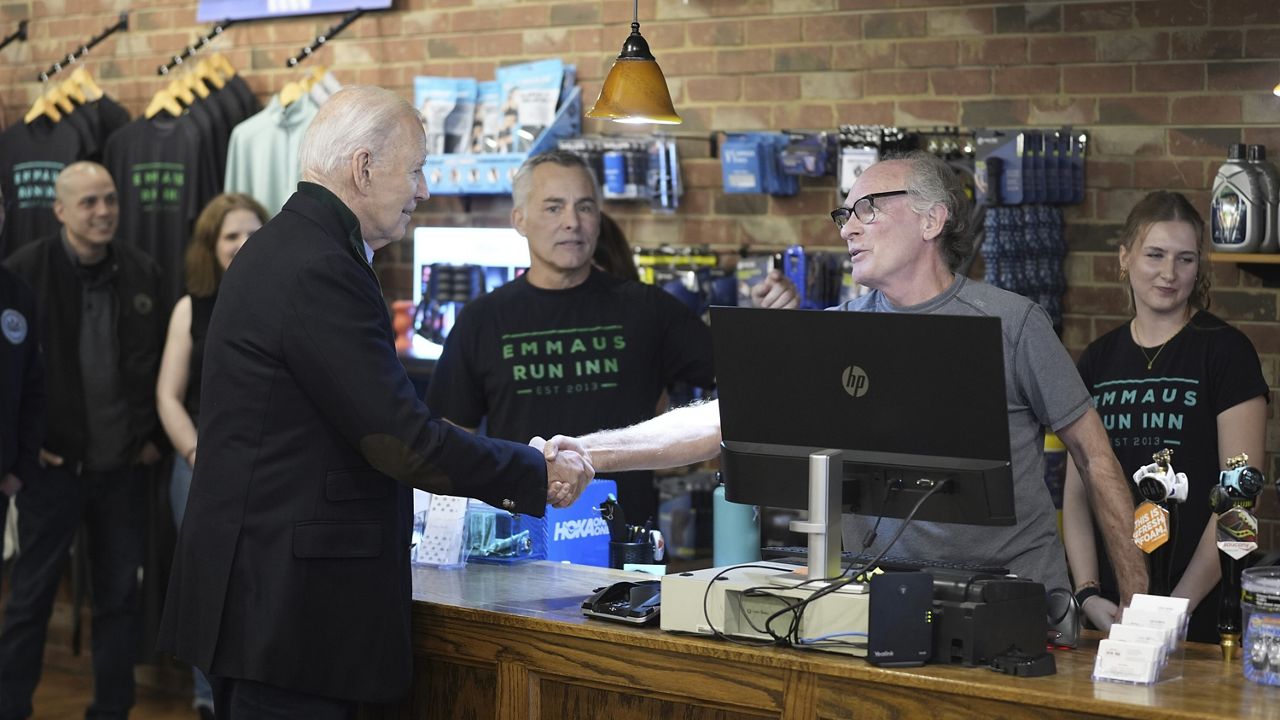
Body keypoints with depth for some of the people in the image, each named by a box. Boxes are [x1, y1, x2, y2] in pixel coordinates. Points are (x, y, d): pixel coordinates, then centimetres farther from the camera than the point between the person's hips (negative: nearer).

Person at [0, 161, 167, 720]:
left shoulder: (143, 273, 3)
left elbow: (161, 361, 12)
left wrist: (155, 435, 7)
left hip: (125, 465, 3)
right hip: (54, 463, -3)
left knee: (120, 597, 10)